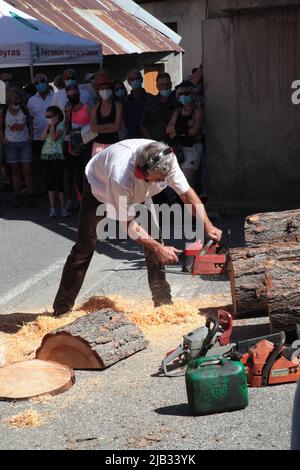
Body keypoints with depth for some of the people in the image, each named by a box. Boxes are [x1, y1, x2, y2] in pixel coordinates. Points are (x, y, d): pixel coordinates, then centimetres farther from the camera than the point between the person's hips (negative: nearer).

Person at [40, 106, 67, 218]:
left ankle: (63, 208, 1)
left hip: (57, 156, -7)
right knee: (49, 182, 4)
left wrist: (53, 125, -8)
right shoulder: (49, 127, 17)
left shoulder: (60, 125, -3)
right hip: (46, 156, 7)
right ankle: (52, 208, 4)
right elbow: (42, 137, 2)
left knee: (59, 181, -5)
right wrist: (48, 125, 0)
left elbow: (54, 137, -17)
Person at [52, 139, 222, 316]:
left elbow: (187, 193, -19)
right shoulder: (120, 177, -48)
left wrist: (208, 226, -28)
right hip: (99, 187, -5)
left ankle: (163, 301, 0)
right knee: (85, 247, -7)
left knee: (153, 237, -9)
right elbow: (127, 224, -35)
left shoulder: (167, 161, -35)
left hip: (138, 191, 5)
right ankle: (62, 309, 0)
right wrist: (159, 248, -33)